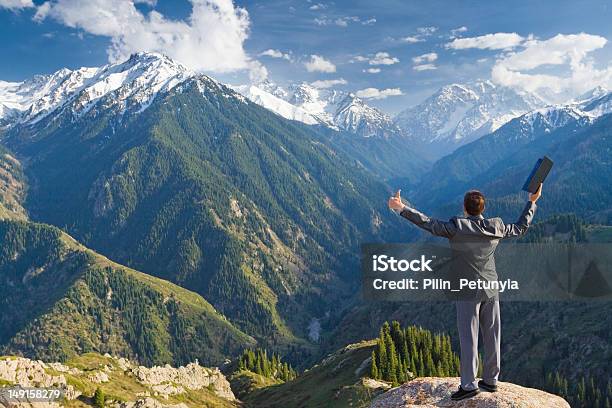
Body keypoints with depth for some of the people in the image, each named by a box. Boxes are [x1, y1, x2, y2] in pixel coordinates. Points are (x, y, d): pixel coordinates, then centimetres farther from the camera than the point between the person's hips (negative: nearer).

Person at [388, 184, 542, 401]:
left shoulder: (457, 227, -15)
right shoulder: (496, 227, 0)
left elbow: (430, 223, -22)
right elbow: (521, 227, 16)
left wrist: (402, 209, -20)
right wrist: (532, 202, 28)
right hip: (491, 289, 5)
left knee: (468, 338, 0)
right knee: (492, 335, 12)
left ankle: (469, 385, 4)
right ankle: (490, 380, 23)